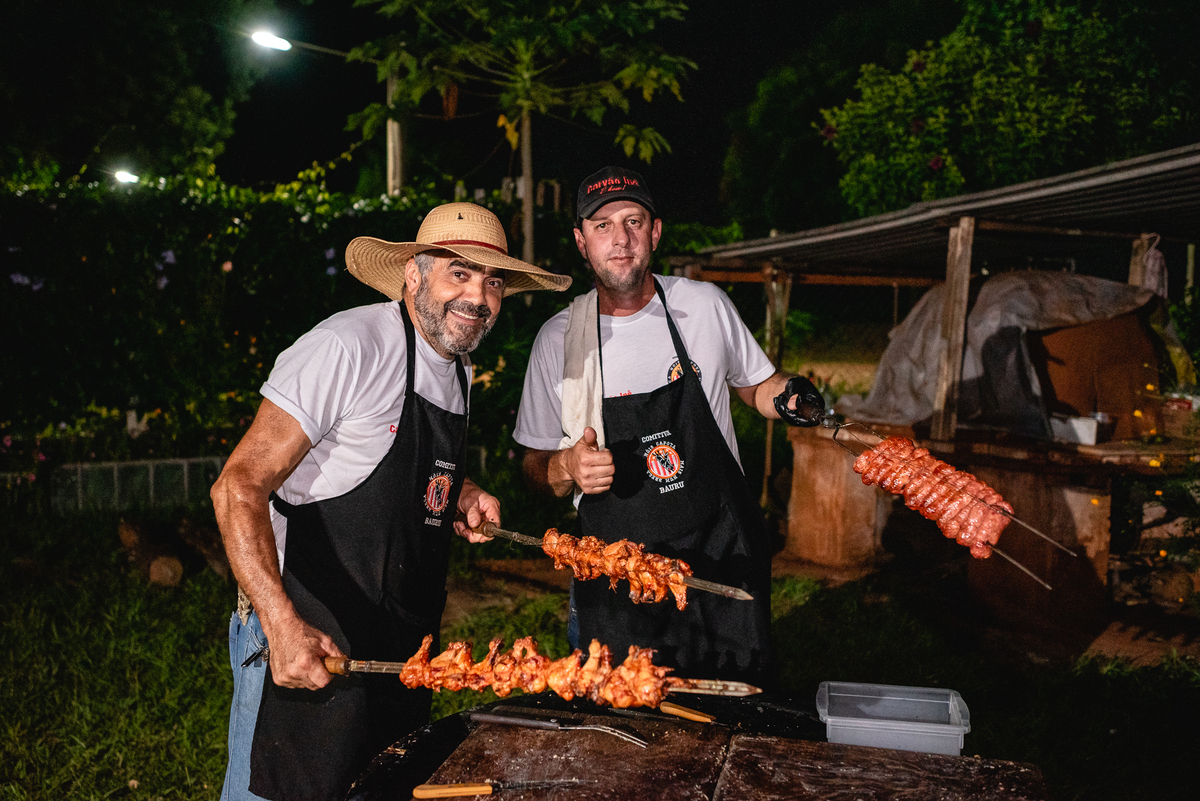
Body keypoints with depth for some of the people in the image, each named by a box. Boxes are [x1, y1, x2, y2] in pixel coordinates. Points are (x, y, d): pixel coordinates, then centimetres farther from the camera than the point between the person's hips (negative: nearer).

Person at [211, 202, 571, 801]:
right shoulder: (347, 348, -18)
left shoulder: (459, 372, 8)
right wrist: (283, 625, -33)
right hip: (307, 642, -8)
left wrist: (459, 493, 3)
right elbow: (238, 488, -22)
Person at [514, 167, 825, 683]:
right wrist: (566, 468, -18)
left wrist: (789, 398, -8)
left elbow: (756, 386, 15)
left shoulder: (705, 305, -2)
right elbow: (535, 466, 4)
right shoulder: (557, 338, -3)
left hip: (724, 561, 1)